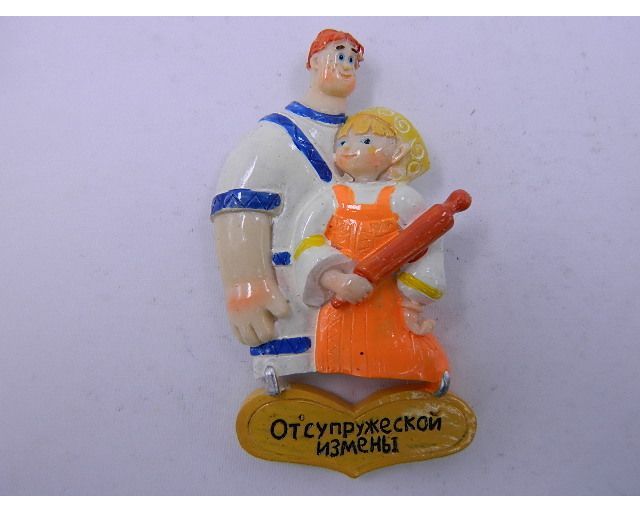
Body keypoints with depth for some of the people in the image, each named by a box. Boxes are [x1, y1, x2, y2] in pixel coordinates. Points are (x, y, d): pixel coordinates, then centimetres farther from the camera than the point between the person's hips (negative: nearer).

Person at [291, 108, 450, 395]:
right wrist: (336, 280, -24)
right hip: (340, 300, 1)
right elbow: (307, 245, -7)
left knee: (407, 358, 0)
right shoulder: (329, 198, 3)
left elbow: (426, 249, 0)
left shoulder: (402, 198, 1)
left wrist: (413, 302, -5)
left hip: (388, 300, -1)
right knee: (335, 357, 7)